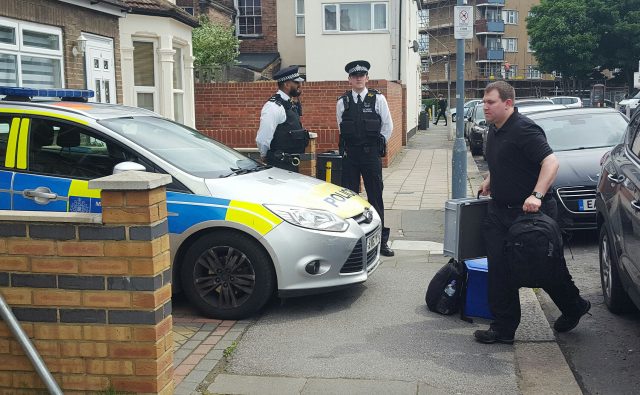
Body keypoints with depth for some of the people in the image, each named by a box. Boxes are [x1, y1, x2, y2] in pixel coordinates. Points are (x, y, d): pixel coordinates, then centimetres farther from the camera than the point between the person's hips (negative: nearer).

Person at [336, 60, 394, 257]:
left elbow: (388, 126, 4)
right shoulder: (342, 102, 5)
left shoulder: (378, 99, -1)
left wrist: (378, 145, 4)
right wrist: (347, 147, 9)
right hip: (350, 154, 2)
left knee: (375, 197, 3)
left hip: (371, 154, -2)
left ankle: (381, 240, 10)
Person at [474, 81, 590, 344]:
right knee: (499, 270, 3)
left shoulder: (524, 130, -18)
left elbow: (551, 162, -28)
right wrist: (490, 180, 16)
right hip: (499, 210, 8)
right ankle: (503, 328, 9)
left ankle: (574, 307, 35)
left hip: (530, 212, -8)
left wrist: (537, 195, -38)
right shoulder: (494, 128, 11)